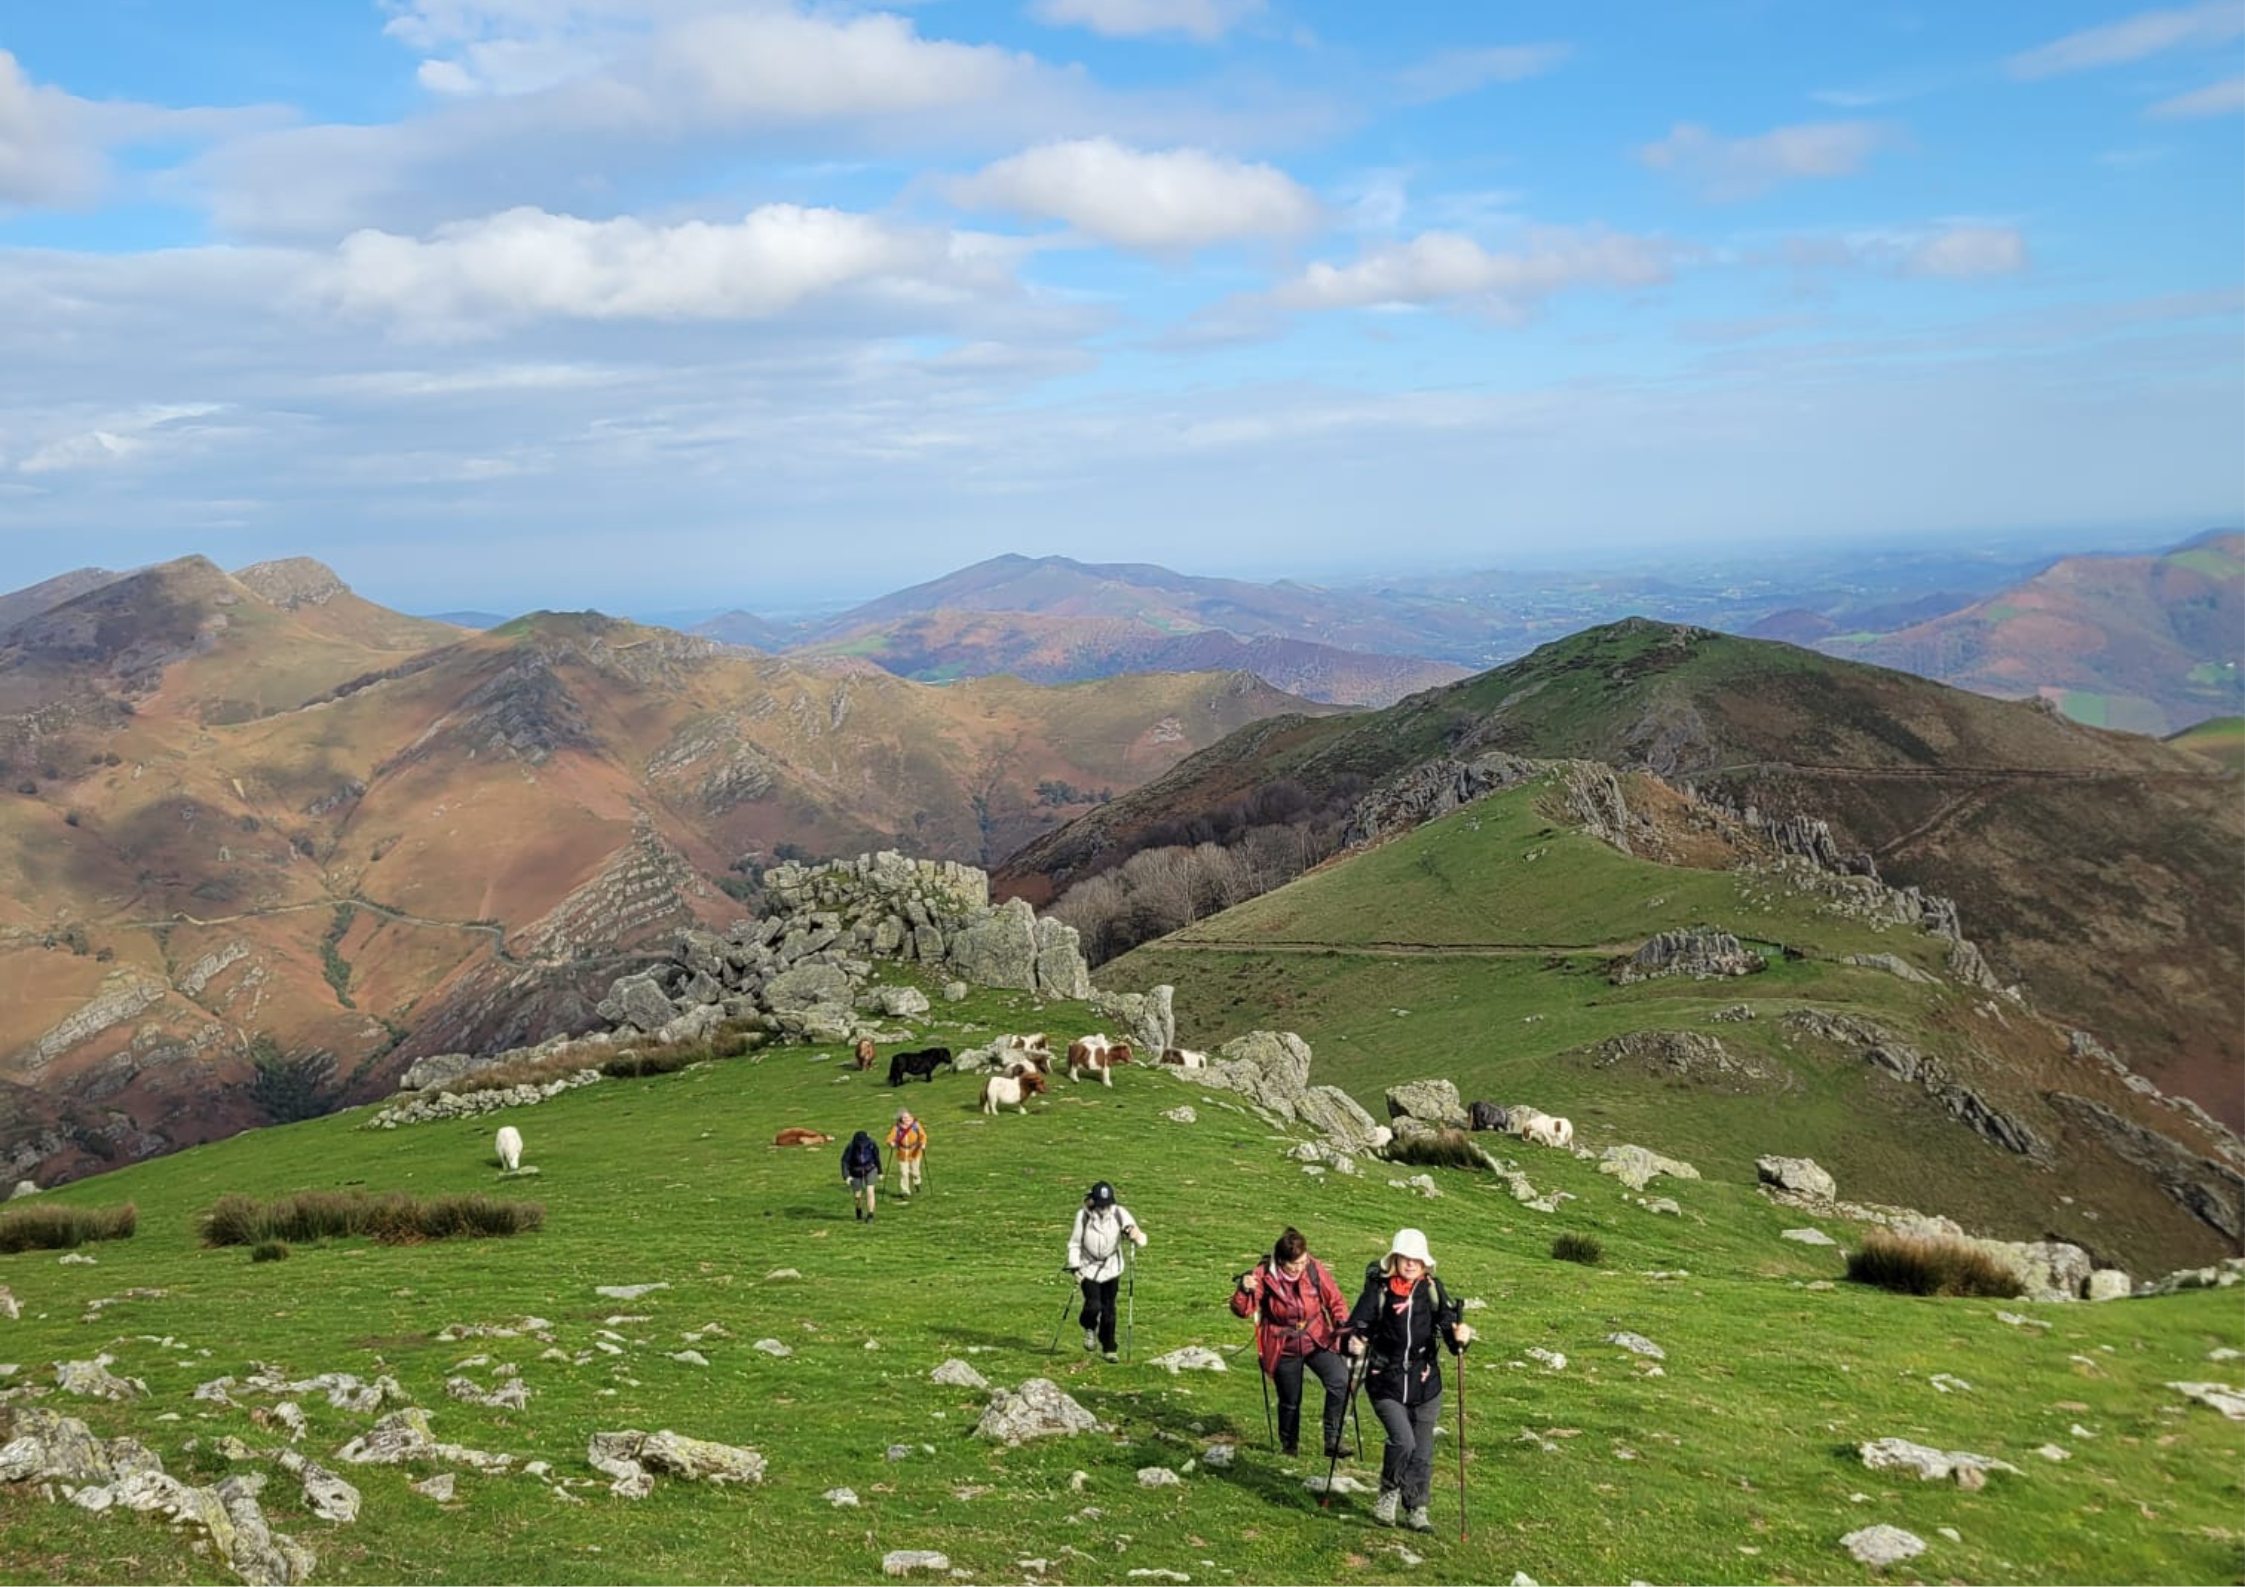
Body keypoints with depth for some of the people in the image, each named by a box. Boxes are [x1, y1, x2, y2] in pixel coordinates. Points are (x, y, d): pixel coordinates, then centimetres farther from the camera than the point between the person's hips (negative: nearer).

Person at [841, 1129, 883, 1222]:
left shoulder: (871, 1145, -22)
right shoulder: (850, 1148, -28)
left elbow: (877, 1158, -5)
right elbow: (844, 1162, -21)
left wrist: (880, 1173, 5)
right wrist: (846, 1176, -34)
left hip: (870, 1170, 0)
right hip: (856, 1173, 0)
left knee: (870, 1192, -17)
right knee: (857, 1196, 9)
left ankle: (870, 1216, -5)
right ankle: (859, 1214, 39)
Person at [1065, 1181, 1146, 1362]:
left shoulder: (1119, 1213, -13)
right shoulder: (1083, 1215, -14)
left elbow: (1141, 1239, -13)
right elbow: (1074, 1243, -3)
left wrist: (1135, 1235, -36)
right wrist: (1075, 1267, -9)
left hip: (1111, 1268, 2)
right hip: (1089, 1268, -2)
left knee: (1109, 1310, 6)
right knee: (1094, 1305, -14)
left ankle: (1109, 1349, 24)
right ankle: (1089, 1328, 21)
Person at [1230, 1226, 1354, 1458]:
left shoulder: (1315, 1269, -13)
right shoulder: (1264, 1275, -17)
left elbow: (1334, 1300, 0)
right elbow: (1242, 1310, -17)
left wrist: (1343, 1323, -16)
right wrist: (1243, 1290, -36)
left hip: (1317, 1341, 1)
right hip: (1283, 1348, -1)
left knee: (1340, 1382, -21)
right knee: (1290, 1400, 11)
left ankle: (1333, 1440, -9)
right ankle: (1288, 1443, 38)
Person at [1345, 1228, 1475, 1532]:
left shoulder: (1433, 1290, -1)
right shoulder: (1378, 1290, -8)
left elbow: (1448, 1323, -8)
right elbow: (1358, 1324, -12)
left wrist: (1460, 1335, -30)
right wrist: (1354, 1342, -33)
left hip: (1425, 1384, 3)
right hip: (1385, 1382, -3)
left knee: (1423, 1451, 8)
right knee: (1403, 1440, -18)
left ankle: (1416, 1510, 27)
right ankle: (1388, 1494, 9)